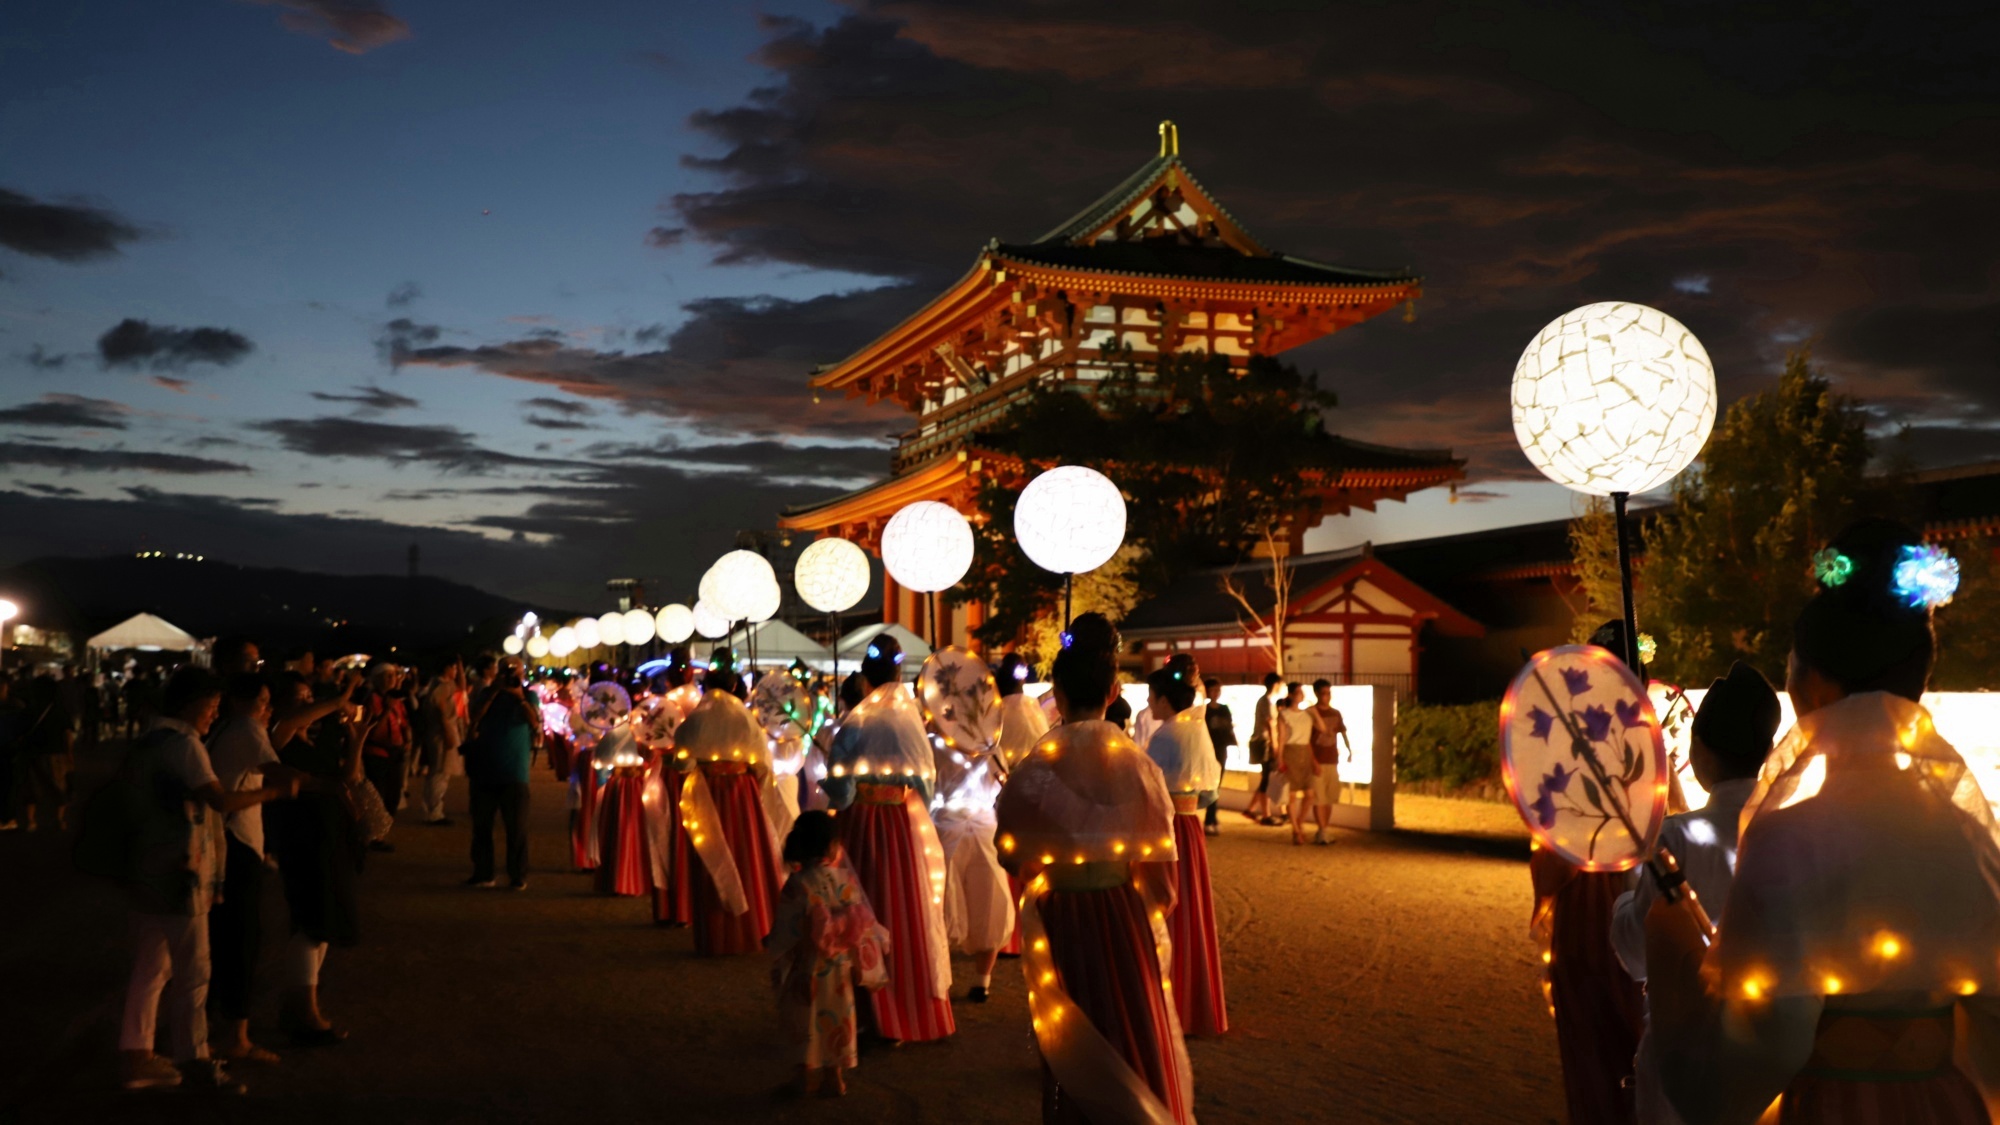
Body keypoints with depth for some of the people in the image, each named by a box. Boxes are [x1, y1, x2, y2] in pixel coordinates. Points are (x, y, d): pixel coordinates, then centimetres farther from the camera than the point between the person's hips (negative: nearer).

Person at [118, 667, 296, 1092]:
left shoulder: (146, 743, 12)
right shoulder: (184, 744, -16)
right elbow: (222, 800, -24)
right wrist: (275, 790, -16)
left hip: (146, 870, 9)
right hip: (180, 874, -9)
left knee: (150, 968, 13)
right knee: (191, 972, 1)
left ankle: (138, 1057, 18)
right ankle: (193, 1059, 10)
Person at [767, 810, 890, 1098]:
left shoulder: (798, 884, -21)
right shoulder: (846, 877, -11)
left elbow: (786, 933, -15)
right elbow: (863, 919, -2)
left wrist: (770, 944, 3)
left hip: (809, 969, -3)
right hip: (841, 967, 3)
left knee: (810, 1022, 13)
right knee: (835, 1018, 17)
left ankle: (810, 1076, 23)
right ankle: (834, 1074, 26)